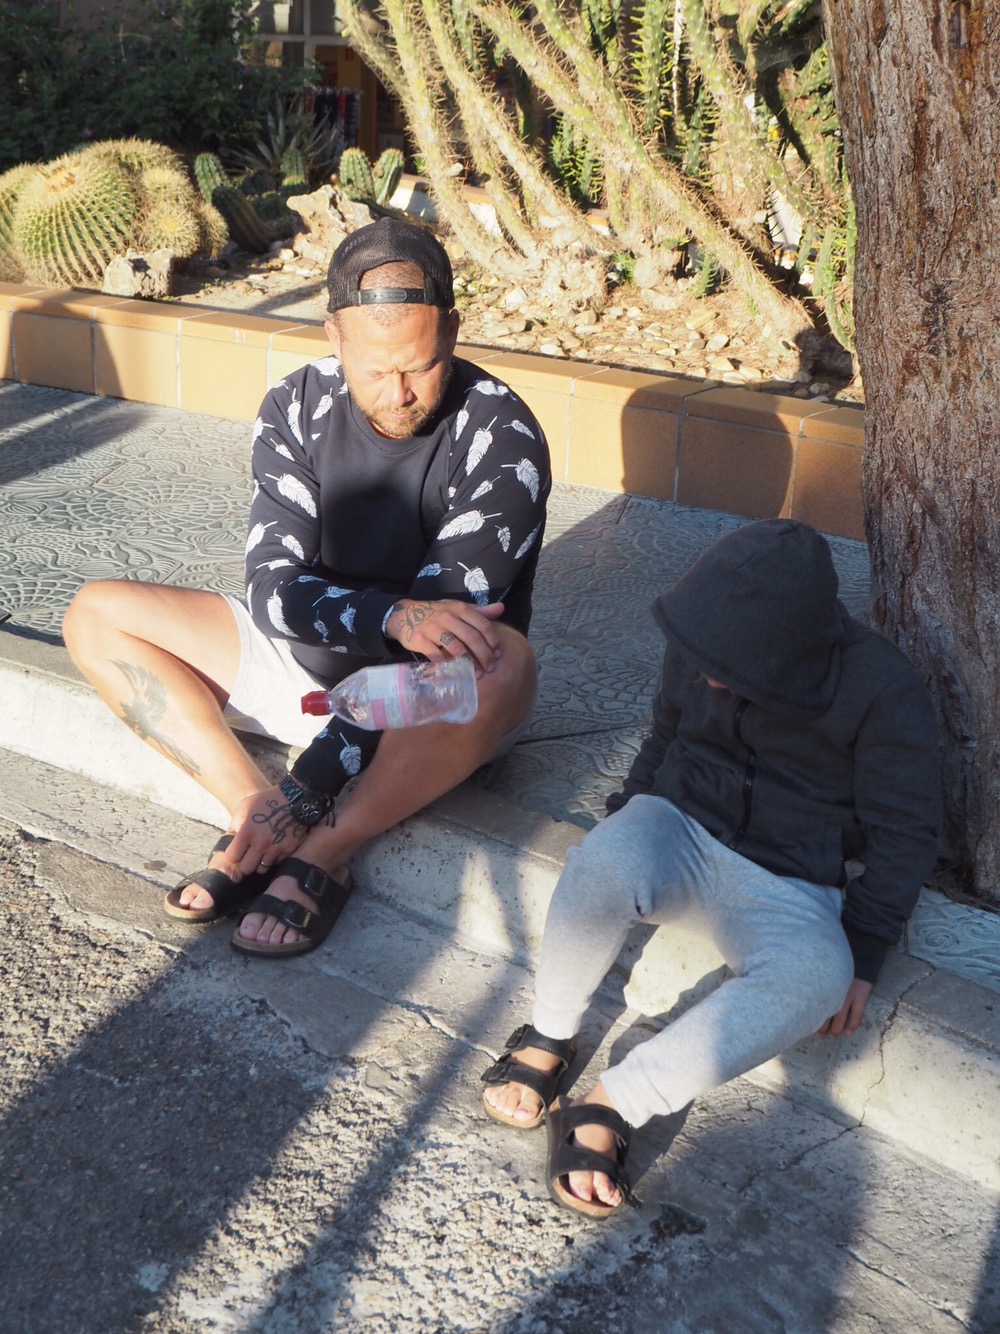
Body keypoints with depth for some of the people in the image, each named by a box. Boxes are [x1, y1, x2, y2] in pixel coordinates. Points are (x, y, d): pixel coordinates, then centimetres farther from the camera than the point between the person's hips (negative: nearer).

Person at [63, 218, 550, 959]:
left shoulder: (501, 438, -21)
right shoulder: (297, 409, -8)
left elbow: (439, 627, -26)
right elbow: (274, 590, -17)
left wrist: (312, 786, -29)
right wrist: (392, 616, -39)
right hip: (311, 662, 5)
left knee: (502, 664, -40)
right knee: (96, 616, -5)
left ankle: (324, 853, -23)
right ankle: (254, 811, -19)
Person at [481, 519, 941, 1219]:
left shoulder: (885, 693, -16)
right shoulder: (702, 650, -5)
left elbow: (904, 835, -7)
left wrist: (862, 953, -10)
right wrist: (627, 822, 9)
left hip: (788, 884, -2)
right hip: (679, 831, 2)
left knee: (816, 978, -37)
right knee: (603, 864, -36)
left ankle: (611, 1106, -30)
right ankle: (549, 1036, -10)